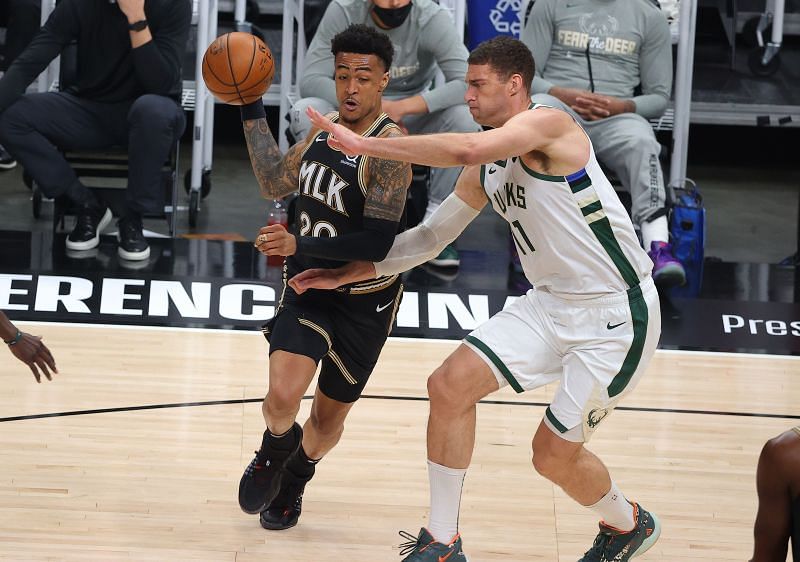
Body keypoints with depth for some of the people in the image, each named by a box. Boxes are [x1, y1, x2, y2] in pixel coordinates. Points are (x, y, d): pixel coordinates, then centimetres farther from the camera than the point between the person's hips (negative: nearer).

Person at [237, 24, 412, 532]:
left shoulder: (390, 147, -23)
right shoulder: (325, 128, 0)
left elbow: (378, 244, -28)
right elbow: (276, 184, 13)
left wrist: (300, 247, -32)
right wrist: (251, 111, 10)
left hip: (364, 301, -4)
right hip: (307, 288, 4)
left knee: (330, 414, 14)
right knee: (282, 399, -17)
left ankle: (294, 480, 46)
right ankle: (273, 454, 18)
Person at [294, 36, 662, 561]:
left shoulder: (548, 124, -18)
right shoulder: (487, 169, 9)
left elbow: (465, 148, -35)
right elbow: (430, 236, 18)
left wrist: (363, 143, -31)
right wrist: (346, 275, 11)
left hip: (617, 315, -8)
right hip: (551, 302, 8)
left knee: (554, 453, -4)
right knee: (451, 384, -7)